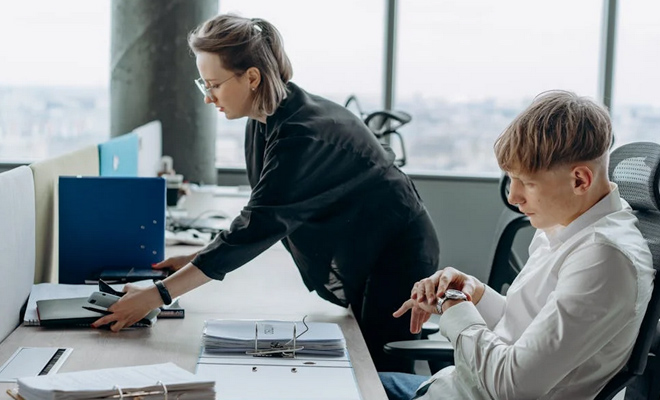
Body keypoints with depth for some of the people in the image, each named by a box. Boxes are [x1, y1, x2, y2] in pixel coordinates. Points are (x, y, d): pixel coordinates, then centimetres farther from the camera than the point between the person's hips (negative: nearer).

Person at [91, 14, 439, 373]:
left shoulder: (302, 134, -32)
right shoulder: (266, 122, -3)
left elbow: (257, 226, -35)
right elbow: (263, 218, 6)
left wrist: (156, 296, -35)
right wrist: (198, 259, -2)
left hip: (396, 258, -9)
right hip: (361, 260, 9)